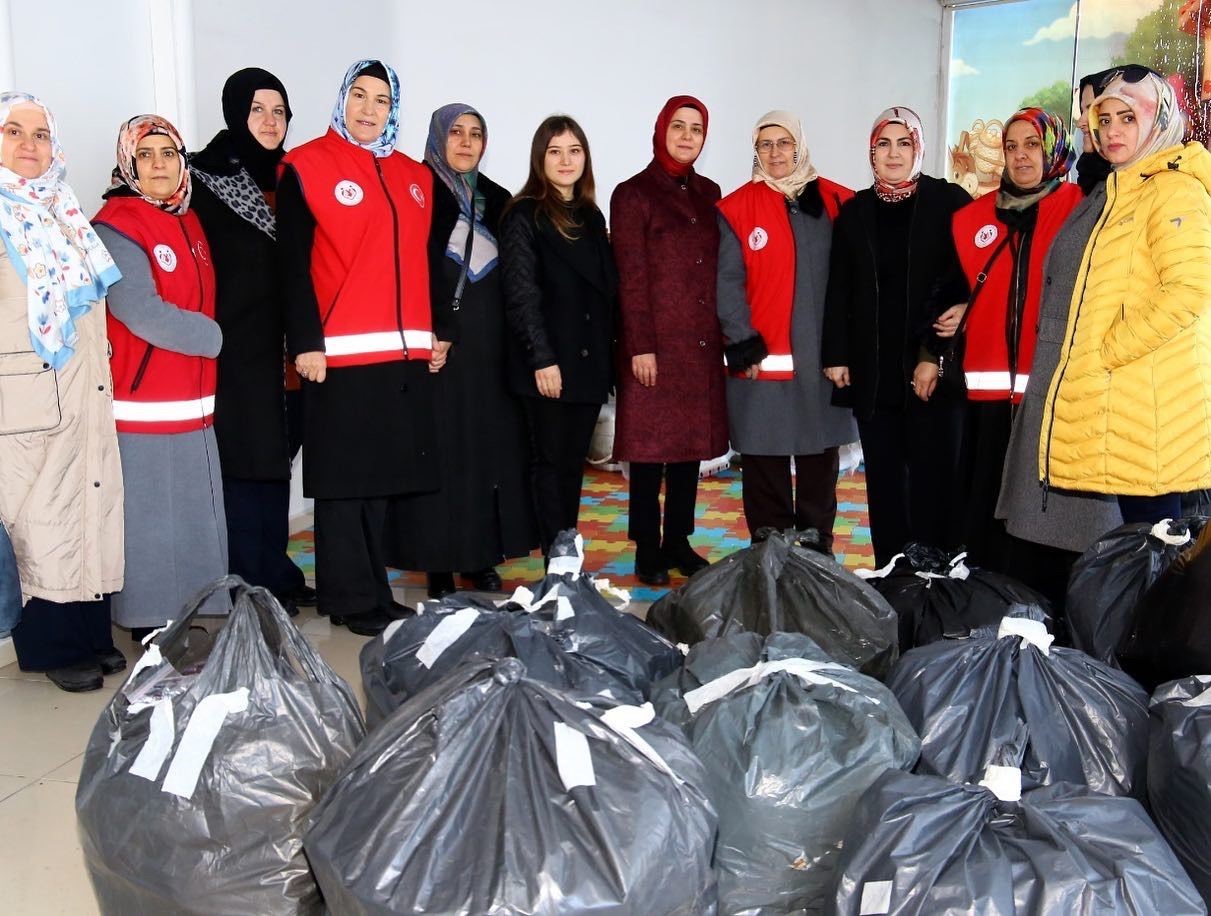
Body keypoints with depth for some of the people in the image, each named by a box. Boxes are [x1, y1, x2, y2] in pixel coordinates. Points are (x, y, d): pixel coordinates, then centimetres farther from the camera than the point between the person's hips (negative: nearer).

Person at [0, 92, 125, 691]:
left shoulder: (66, 215, 16)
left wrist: (99, 370, 17)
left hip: (87, 393, 6)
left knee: (89, 511, 8)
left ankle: (90, 633, 20)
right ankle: (53, 647, 13)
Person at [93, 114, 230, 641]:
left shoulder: (188, 223, 15)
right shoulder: (116, 226, -8)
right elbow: (141, 312, -16)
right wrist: (212, 338, -5)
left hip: (193, 406, 7)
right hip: (141, 408, -7)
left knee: (195, 521, 11)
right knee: (148, 523, -1)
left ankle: (186, 616, 23)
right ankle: (149, 625, 11)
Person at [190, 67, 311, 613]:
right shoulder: (205, 178, -3)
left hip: (275, 347, 6)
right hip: (231, 348, -6)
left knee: (275, 461, 11)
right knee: (242, 466, -3)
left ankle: (277, 575, 21)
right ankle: (251, 588, 6)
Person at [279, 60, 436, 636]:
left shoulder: (414, 176, 17)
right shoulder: (306, 167, -1)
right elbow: (294, 263, -7)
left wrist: (435, 335, 14)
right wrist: (305, 342, -13)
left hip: (404, 355, 6)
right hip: (339, 356, -6)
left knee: (383, 476, 11)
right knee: (344, 480, 0)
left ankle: (372, 590, 21)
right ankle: (351, 600, 9)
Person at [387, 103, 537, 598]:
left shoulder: (497, 199, 16)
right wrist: (432, 334, -17)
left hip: (491, 346, 5)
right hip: (438, 342, -5)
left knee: (493, 444, 4)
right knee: (441, 448, -3)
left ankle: (483, 555, 13)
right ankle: (439, 562, 3)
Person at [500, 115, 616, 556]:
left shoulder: (592, 216, 16)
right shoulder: (524, 215, -3)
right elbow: (520, 294, -10)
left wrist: (608, 355, 9)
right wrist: (542, 359, -16)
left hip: (590, 362, 6)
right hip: (548, 366, -6)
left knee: (574, 464, 10)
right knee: (551, 463, 0)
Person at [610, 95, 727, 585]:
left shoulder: (708, 193, 15)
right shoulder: (633, 194, -1)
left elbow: (717, 267, 15)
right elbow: (630, 277, -7)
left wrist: (723, 334, 8)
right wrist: (640, 346, -13)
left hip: (702, 343, 5)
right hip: (656, 343, -5)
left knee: (691, 442, 9)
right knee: (651, 447, -1)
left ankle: (678, 542, 20)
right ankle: (647, 550, 10)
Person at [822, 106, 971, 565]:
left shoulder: (950, 202, 2)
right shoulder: (854, 210, 12)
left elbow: (963, 284, -5)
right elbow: (839, 289, 11)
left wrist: (937, 355, -12)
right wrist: (836, 355, 3)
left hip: (934, 371, -3)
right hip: (873, 370, 3)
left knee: (933, 479, -2)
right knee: (883, 480, 6)